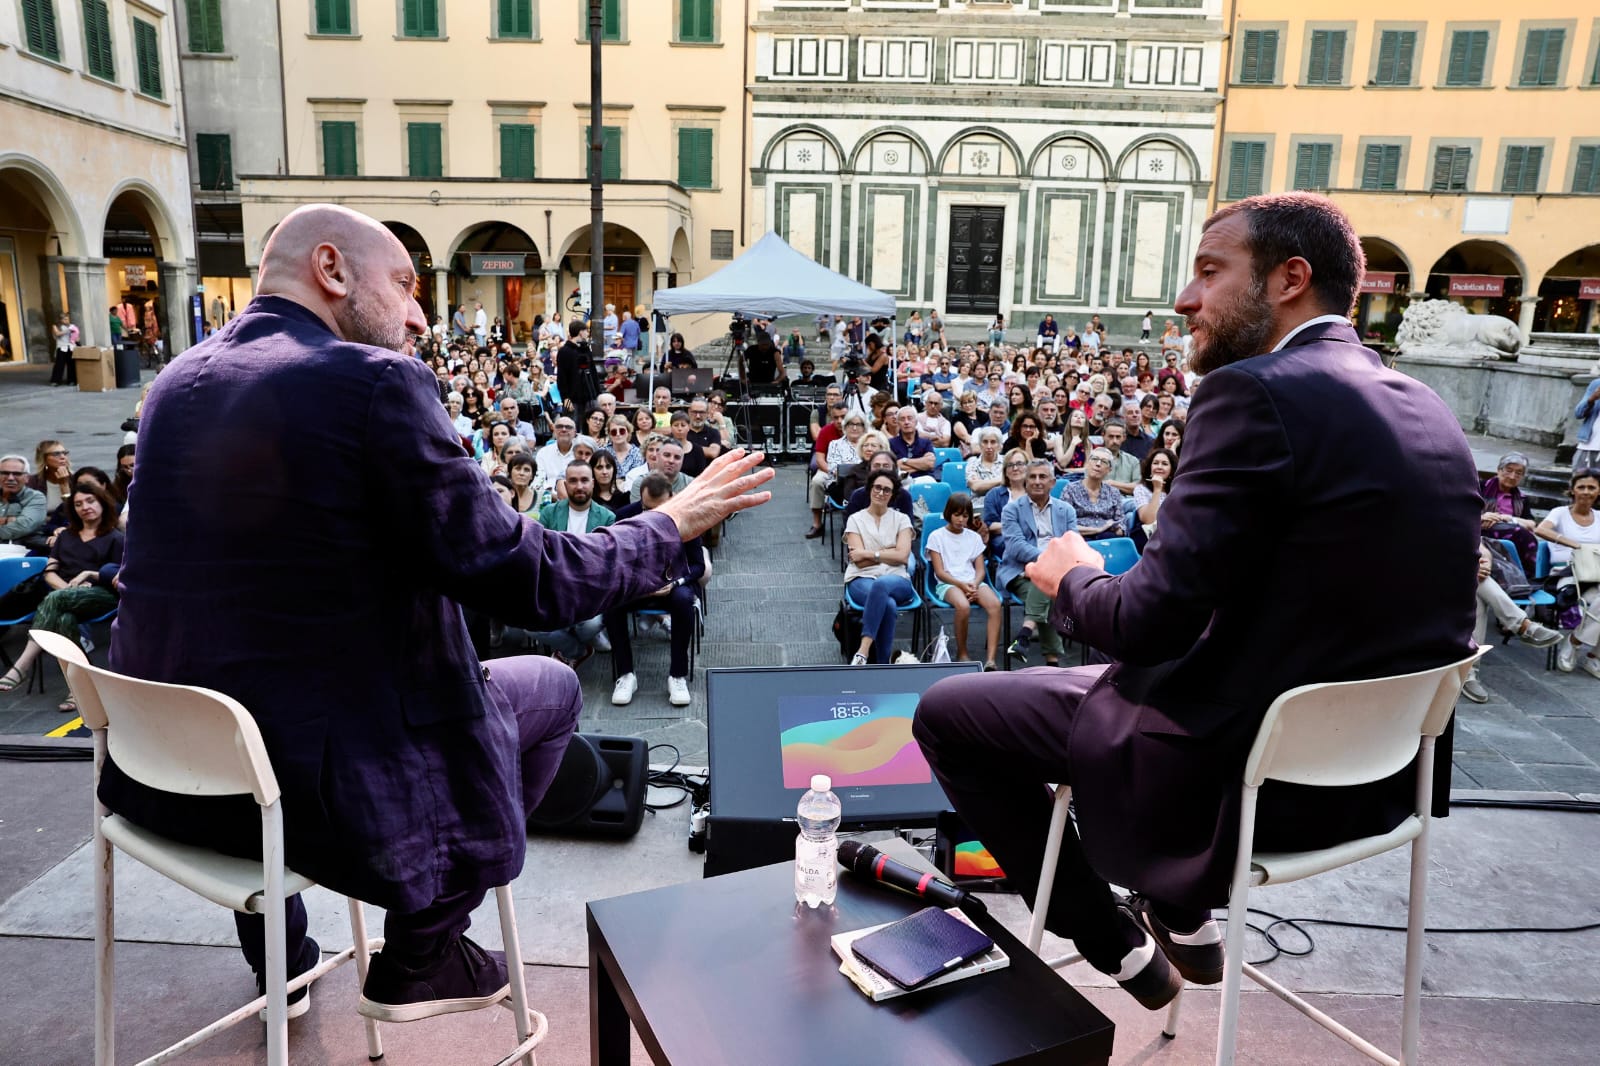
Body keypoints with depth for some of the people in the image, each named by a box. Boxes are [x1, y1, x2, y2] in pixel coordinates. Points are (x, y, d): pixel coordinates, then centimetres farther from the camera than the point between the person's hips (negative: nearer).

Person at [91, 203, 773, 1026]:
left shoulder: (175, 383, 5)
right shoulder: (375, 380, -17)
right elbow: (523, 581, -19)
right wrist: (669, 526, -5)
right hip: (318, 774, -7)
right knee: (552, 687, 14)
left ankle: (279, 951, 45)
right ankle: (418, 952, 20)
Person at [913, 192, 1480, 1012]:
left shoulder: (1256, 393, -21)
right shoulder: (1425, 407, 5)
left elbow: (1152, 620, -23)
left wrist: (1072, 581, -1)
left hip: (1241, 776, -9)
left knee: (946, 711, 6)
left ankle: (1121, 951, 16)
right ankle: (1184, 913, 32)